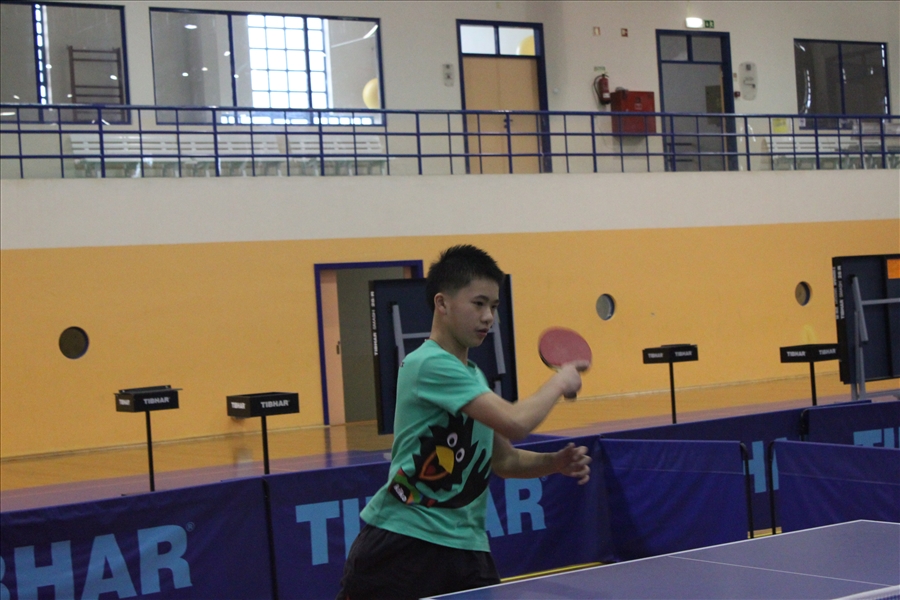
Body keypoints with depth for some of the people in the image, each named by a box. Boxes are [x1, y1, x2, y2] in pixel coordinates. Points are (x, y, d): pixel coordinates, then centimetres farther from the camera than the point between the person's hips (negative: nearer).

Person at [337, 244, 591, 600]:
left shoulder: (473, 376, 14)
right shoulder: (430, 364, -14)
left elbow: (503, 460, 19)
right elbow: (515, 422, -22)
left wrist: (557, 462, 1)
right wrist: (559, 382, -4)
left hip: (464, 545, 8)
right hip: (401, 540, -8)